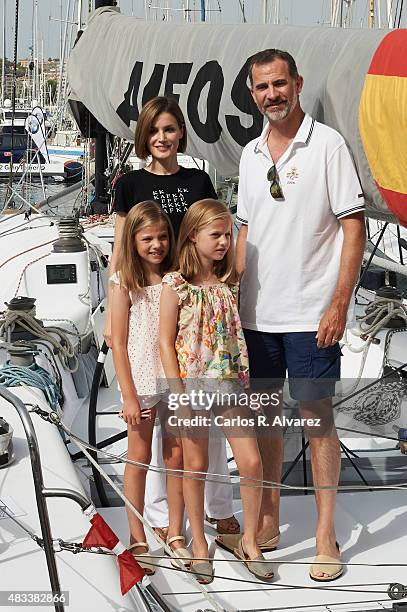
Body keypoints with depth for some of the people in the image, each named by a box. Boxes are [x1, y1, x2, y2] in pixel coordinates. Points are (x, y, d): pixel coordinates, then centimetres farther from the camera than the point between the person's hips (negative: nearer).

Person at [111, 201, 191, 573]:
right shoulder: (124, 283, -6)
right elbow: (119, 343, -6)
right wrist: (129, 395, -10)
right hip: (141, 379, -3)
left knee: (177, 456, 9)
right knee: (139, 457, 6)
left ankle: (175, 534, 22)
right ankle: (138, 540, 16)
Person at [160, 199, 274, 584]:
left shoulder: (229, 283, 7)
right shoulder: (176, 285, -7)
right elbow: (166, 343, -8)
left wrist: (245, 380, 9)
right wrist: (178, 396, -13)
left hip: (229, 384, 4)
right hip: (192, 384, -4)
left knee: (251, 462, -1)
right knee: (196, 466, 7)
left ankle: (249, 541, 17)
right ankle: (199, 545, 23)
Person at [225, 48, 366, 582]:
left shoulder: (327, 144, -6)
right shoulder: (251, 154, 12)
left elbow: (353, 227, -9)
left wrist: (339, 304, -15)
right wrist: (233, 298, 11)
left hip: (311, 315, -6)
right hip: (257, 313, 6)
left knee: (318, 417, -1)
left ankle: (326, 535, 9)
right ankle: (267, 523, 26)